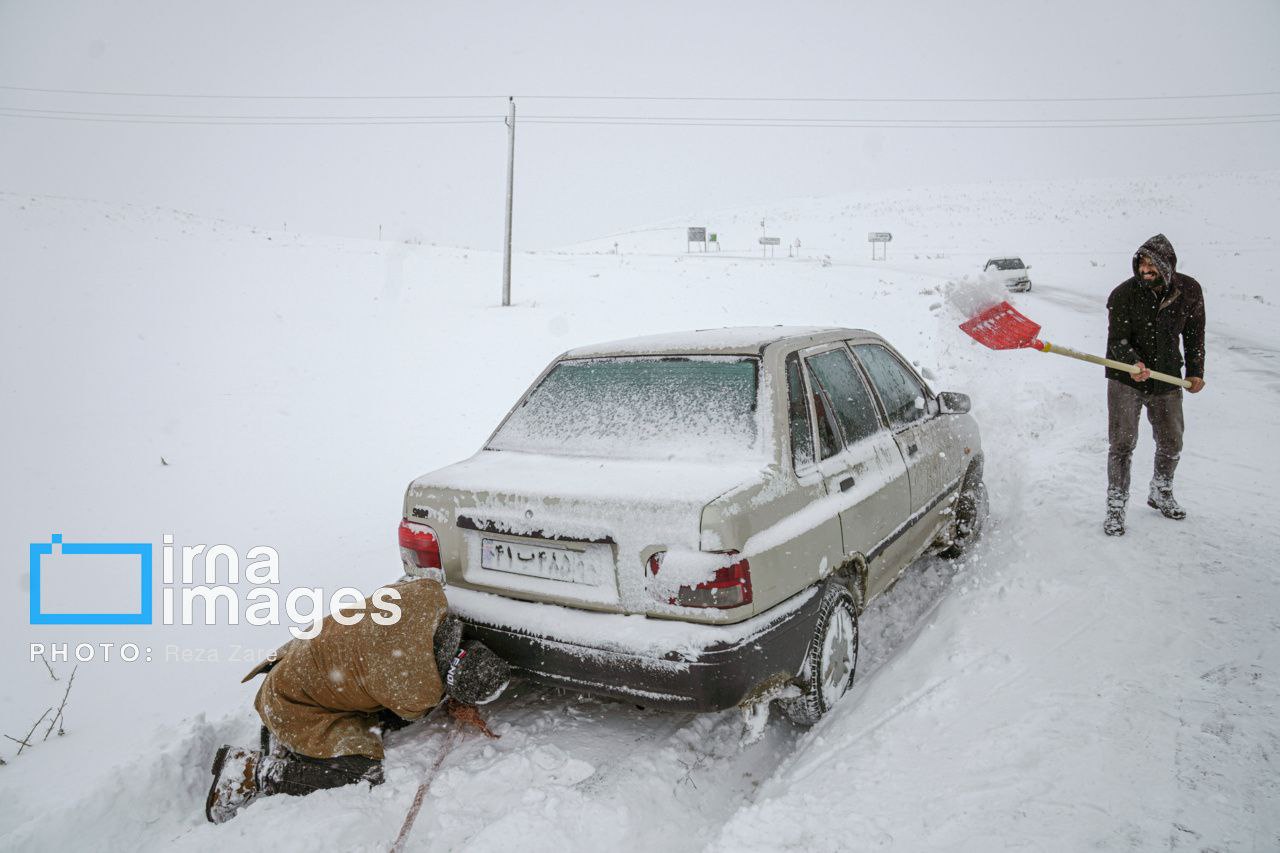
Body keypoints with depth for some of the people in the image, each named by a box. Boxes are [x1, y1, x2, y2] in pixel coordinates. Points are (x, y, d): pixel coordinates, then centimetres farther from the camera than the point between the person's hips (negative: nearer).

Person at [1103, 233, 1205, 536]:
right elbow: (1118, 340, -15)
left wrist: (1195, 371, 10)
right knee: (1122, 444, -7)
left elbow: (1194, 334, 8)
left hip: (1167, 378, 4)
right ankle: (1116, 509, 3)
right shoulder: (1123, 294, -15)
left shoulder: (1189, 291, -5)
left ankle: (1161, 495, 39)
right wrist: (1133, 363, -34)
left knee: (1171, 443, 15)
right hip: (1126, 379, -4)